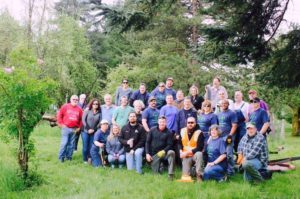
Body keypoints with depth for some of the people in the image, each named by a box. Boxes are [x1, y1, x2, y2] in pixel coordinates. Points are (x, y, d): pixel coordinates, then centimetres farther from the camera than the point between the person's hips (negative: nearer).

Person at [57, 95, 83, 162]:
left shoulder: (79, 109, 7)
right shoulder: (65, 106, 0)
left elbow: (81, 119, 14)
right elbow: (59, 115, 1)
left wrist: (79, 127, 8)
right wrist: (61, 124, -2)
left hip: (74, 129, 3)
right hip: (66, 128, -3)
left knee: (71, 144, 7)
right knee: (64, 143, -5)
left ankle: (69, 156, 16)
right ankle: (61, 157, 4)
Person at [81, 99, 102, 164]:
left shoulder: (99, 113, 5)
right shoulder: (87, 111, 1)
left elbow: (100, 122, 2)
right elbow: (83, 120, -5)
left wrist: (94, 129, -9)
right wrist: (88, 129, -11)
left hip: (94, 132, 2)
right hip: (85, 131, -2)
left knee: (91, 146, 1)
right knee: (85, 146, 0)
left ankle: (90, 159, 11)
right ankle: (85, 160, 9)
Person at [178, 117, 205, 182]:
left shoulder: (199, 133, -12)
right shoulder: (182, 131, 3)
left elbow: (199, 148, -17)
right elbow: (179, 144, 12)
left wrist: (187, 152, -21)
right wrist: (181, 152, -8)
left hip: (195, 154, -3)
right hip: (186, 156, 3)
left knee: (199, 154, -40)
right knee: (185, 175, -10)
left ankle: (199, 176, -30)